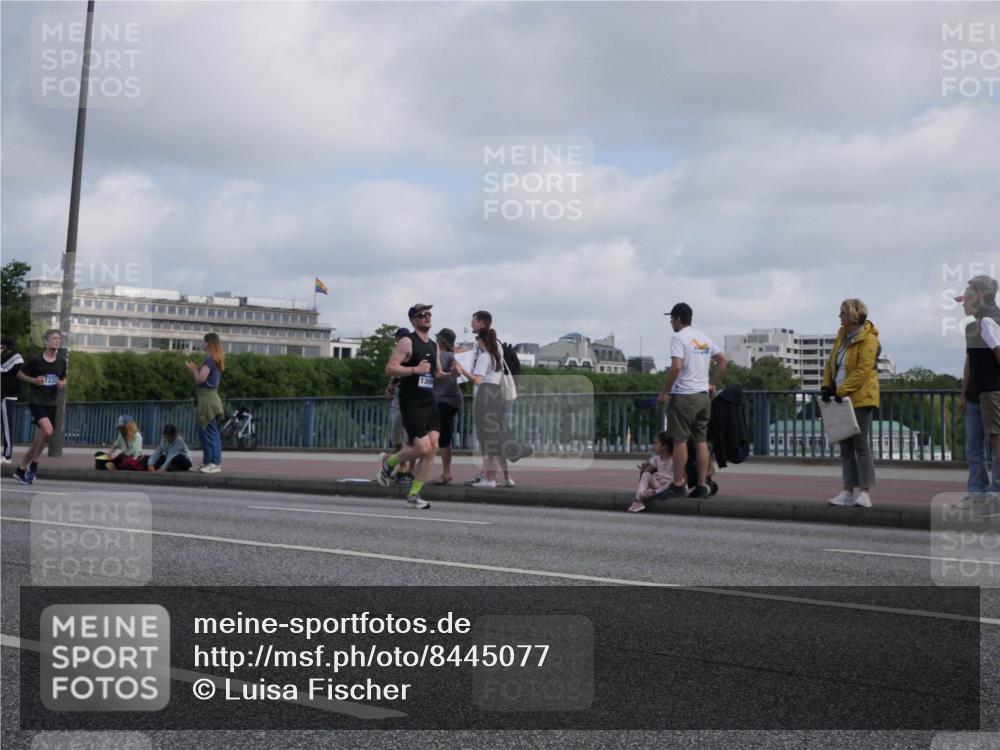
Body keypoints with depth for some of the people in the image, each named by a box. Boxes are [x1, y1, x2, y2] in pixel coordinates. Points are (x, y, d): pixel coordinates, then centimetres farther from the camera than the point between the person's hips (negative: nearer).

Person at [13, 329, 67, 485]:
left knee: (38, 440, 8)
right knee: (48, 430, -26)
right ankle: (33, 464, -8)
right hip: (36, 401, -5)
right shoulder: (36, 360, -8)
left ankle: (21, 470, 22)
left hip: (51, 403, 5)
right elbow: (20, 374, 3)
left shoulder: (61, 362, 5)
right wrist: (33, 380, -14)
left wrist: (62, 384, -2)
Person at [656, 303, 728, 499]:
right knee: (701, 440, 10)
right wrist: (713, 384, 19)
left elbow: (676, 367, -22)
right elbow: (723, 361, 16)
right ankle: (702, 485, 10)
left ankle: (678, 485, -1)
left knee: (680, 440, -3)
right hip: (703, 395, 8)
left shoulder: (678, 338, -11)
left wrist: (664, 392, -15)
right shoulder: (704, 338, 14)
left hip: (683, 396, -8)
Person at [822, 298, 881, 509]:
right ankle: (848, 491, 12)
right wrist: (826, 386, 4)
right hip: (842, 398, 8)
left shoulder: (868, 339, -11)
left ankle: (864, 493, -4)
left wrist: (842, 390, -20)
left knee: (860, 444, -7)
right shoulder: (842, 336, 15)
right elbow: (830, 363, 18)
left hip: (860, 398, -8)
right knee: (845, 446, 8)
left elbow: (863, 370, -18)